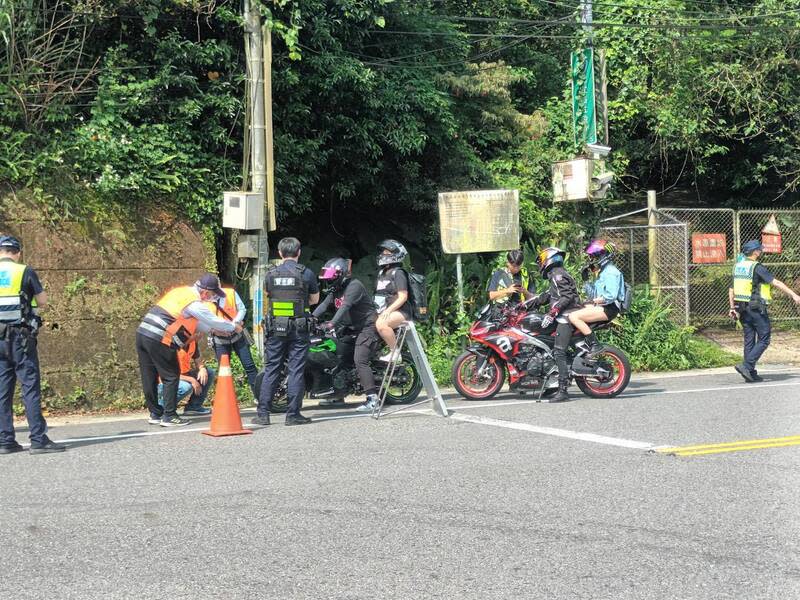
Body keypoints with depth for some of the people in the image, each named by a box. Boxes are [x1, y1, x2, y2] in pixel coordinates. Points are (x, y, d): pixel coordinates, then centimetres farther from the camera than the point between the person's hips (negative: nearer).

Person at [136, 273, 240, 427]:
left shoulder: (180, 291, 19)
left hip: (142, 333, 9)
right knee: (171, 376, 2)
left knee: (149, 377, 13)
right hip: (159, 339, -9)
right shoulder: (195, 304, -9)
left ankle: (155, 414, 22)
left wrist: (212, 329, 32)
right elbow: (214, 321, 1)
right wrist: (234, 328, 17)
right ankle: (169, 416, 4)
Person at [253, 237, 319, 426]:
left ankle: (263, 413, 6)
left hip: (276, 327, 2)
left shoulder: (271, 274, 2)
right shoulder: (306, 273, -4)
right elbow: (315, 299, 9)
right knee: (296, 370, 1)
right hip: (298, 327, -2)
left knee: (271, 370, 7)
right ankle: (293, 414, 1)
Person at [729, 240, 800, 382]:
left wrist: (732, 308, 21)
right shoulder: (757, 268, -14)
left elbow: (731, 290, 15)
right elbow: (776, 283, -18)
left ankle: (751, 374, 12)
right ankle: (746, 365, -13)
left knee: (749, 341, 11)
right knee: (763, 340, -1)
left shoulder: (737, 267, 10)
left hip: (742, 309, 8)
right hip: (756, 309, -8)